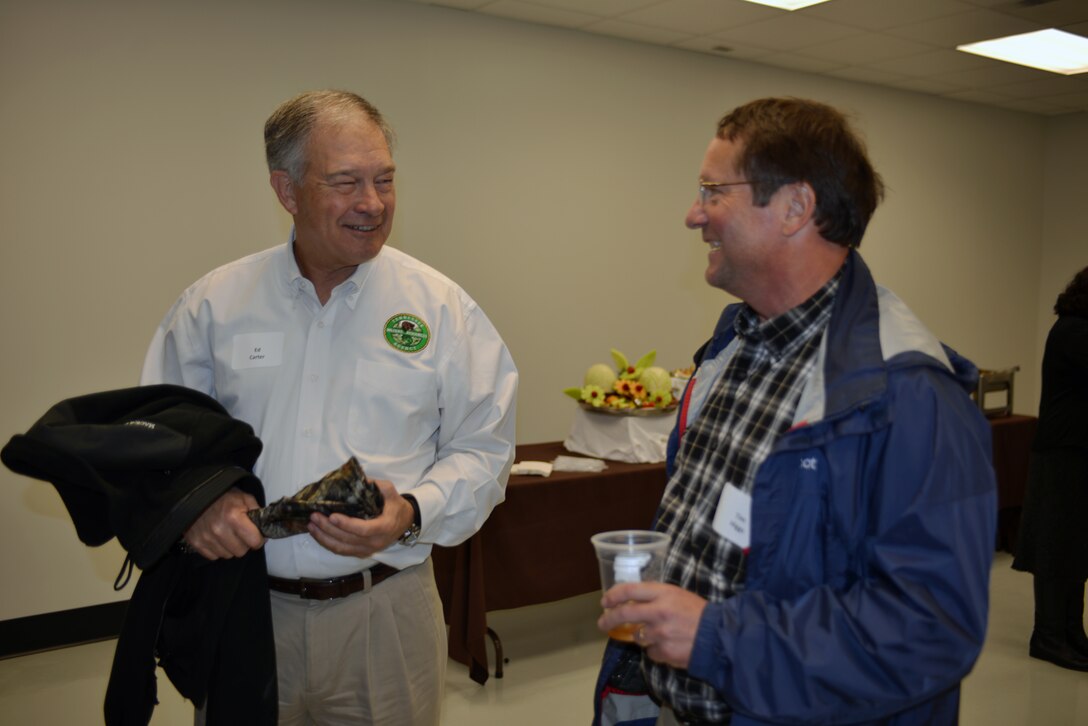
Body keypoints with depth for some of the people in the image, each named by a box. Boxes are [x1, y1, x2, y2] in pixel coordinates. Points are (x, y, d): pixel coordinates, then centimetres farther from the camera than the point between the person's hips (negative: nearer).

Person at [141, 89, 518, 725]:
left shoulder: (441, 307, -3)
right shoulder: (214, 304, 1)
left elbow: (483, 451, -1)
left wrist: (411, 514, -18)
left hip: (386, 613, -1)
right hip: (243, 607, 1)